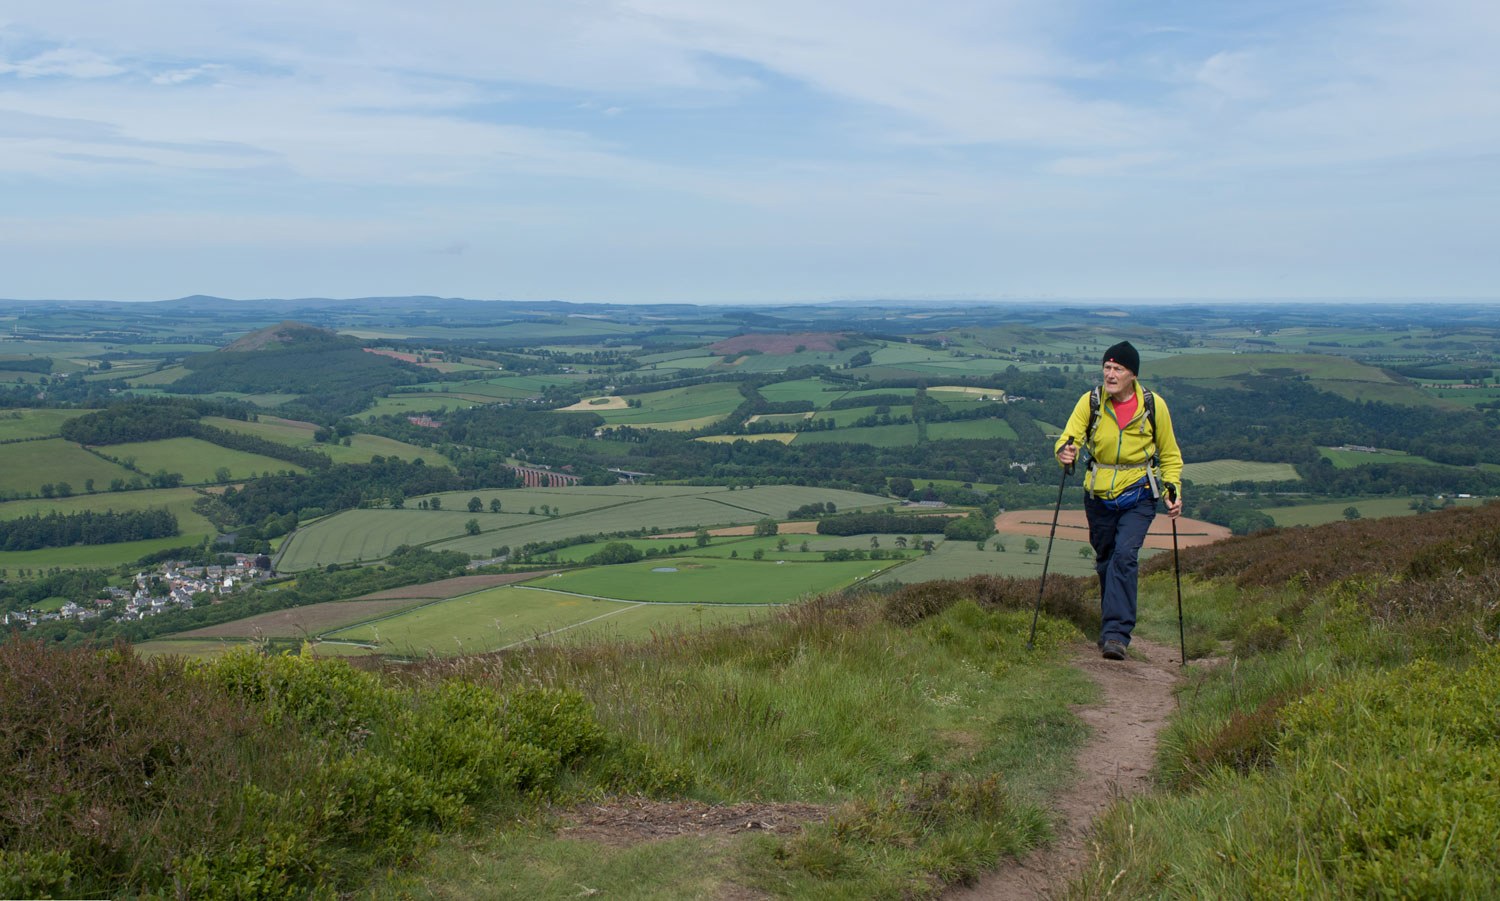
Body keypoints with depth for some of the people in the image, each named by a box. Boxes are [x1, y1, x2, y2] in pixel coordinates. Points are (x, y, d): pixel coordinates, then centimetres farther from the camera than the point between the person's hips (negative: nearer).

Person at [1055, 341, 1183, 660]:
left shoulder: (1154, 406, -5)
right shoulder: (1090, 402, -5)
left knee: (1125, 556, -19)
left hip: (1138, 496, -2)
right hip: (1099, 495, 2)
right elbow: (1068, 438, -13)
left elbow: (1169, 455, 7)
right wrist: (1065, 452, -37)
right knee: (1105, 561, 13)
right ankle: (1113, 624, 33)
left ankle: (1115, 634, -19)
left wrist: (1174, 491, -3)